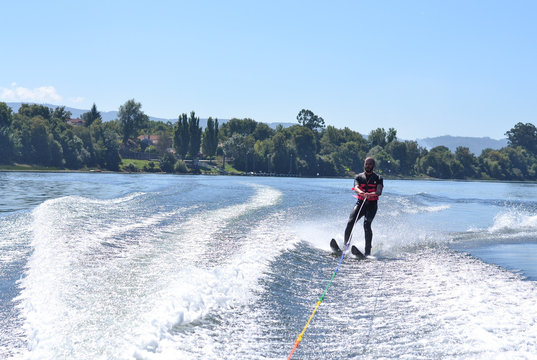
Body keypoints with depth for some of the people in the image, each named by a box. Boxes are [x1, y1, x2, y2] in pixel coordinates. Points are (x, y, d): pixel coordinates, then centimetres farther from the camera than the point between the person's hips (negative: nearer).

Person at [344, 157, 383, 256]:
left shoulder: (378, 178, 4)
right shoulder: (359, 177, 10)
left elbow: (379, 191, -13)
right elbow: (356, 187, -11)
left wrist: (372, 194, -36)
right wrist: (361, 192, -35)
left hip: (372, 204, -3)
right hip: (360, 203, 3)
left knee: (367, 224, -23)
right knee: (350, 222, -16)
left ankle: (368, 251, -25)